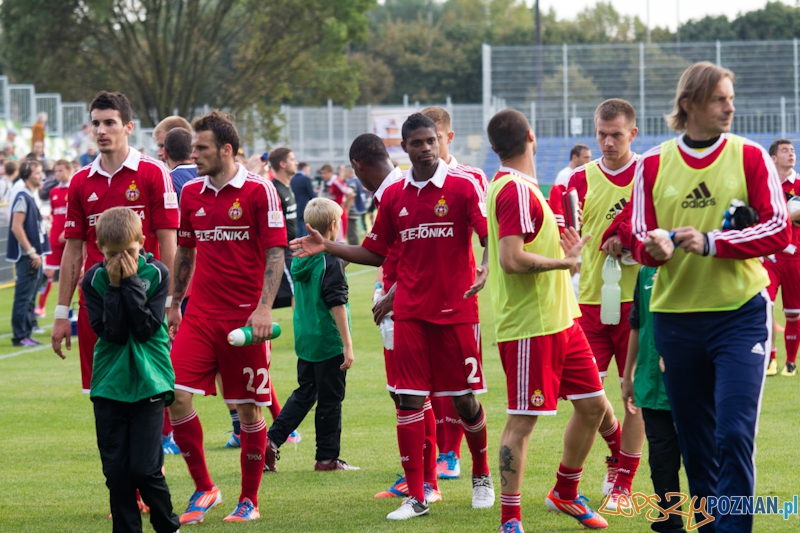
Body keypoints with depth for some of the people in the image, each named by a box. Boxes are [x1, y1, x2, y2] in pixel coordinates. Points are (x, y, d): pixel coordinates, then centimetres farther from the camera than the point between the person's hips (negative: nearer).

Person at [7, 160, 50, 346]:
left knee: (29, 297, 13)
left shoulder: (32, 197, 14)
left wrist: (36, 252, 16)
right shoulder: (22, 197, -14)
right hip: (26, 256, -9)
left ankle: (26, 333, 18)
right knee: (24, 297, -6)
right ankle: (20, 336, -3)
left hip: (34, 255, 9)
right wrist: (31, 252, -19)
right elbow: (17, 227, -20)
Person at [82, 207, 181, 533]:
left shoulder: (156, 274, -3)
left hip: (149, 382, -2)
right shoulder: (94, 280, -1)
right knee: (116, 469, 3)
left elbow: (146, 328, -13)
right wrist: (115, 286, -17)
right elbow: (110, 331, -11)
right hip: (109, 384, 2)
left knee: (145, 468, -8)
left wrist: (131, 282, -16)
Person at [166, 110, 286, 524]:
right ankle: (203, 489, 6)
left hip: (244, 319, -4)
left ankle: (249, 500, 16)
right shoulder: (191, 193, 9)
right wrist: (173, 304, 17)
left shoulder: (258, 190, -6)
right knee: (175, 395, -9)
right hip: (199, 316, 4)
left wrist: (264, 307, -17)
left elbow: (276, 251, -9)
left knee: (248, 408, 2)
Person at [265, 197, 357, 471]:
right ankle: (327, 457, 9)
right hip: (329, 342, -7)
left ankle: (272, 440, 5)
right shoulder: (331, 261, -15)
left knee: (304, 393, 17)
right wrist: (347, 344, -16)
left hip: (304, 340, 7)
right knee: (330, 399, 3)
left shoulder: (301, 258, 7)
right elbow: (337, 305, -18)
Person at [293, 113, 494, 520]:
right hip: (410, 312, 3)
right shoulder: (394, 195, 7)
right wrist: (327, 247, 7)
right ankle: (415, 497, 1)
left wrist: (485, 270, -31)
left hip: (456, 310, -3)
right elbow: (376, 253, 16)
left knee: (464, 399, 5)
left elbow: (491, 237, -12)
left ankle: (481, 476, 31)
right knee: (409, 400, -3)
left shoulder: (463, 186, -5)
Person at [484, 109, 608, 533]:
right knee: (523, 419, -5)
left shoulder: (515, 187, 15)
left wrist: (555, 234, 20)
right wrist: (564, 260, -14)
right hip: (530, 326, -10)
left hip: (559, 319, 10)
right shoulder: (516, 190, -17)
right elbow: (512, 259, -25)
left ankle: (565, 494, 30)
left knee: (592, 404, 14)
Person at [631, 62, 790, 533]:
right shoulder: (654, 164, 4)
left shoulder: (750, 157, -2)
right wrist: (656, 247, -18)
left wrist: (711, 242, -18)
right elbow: (641, 239, 6)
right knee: (696, 441, 9)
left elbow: (779, 230, -7)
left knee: (735, 434, -14)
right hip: (676, 317, 2)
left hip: (740, 314, -2)